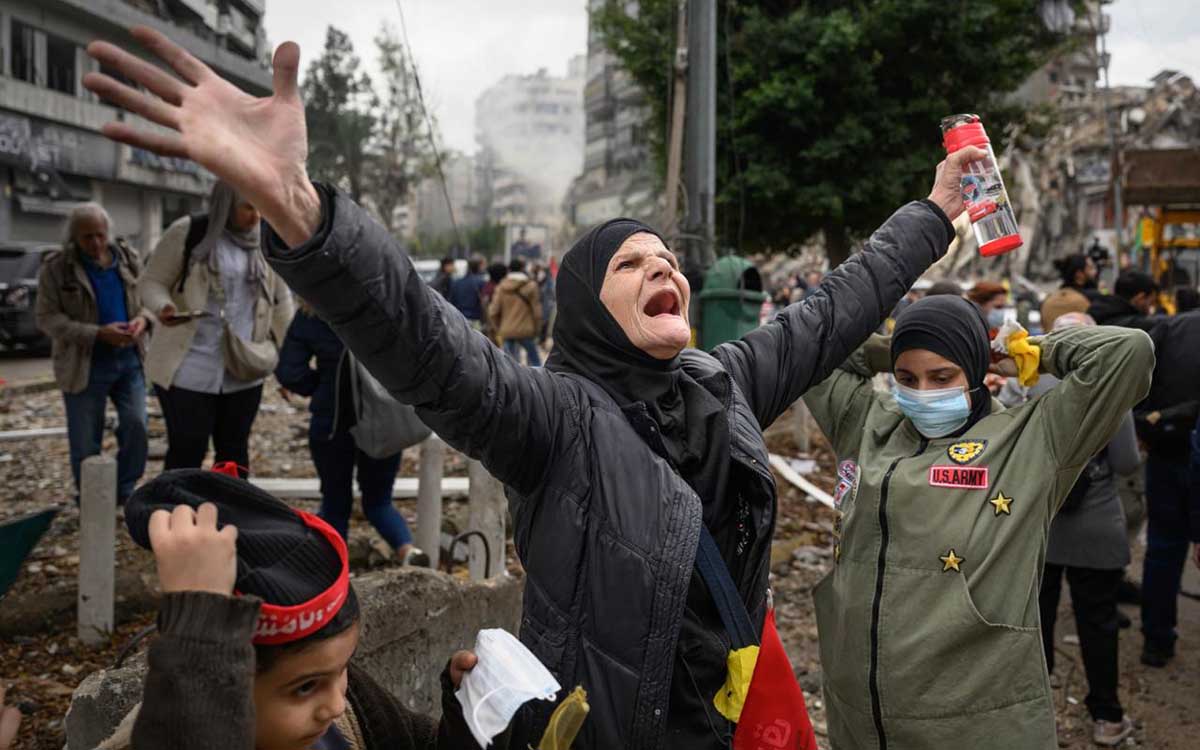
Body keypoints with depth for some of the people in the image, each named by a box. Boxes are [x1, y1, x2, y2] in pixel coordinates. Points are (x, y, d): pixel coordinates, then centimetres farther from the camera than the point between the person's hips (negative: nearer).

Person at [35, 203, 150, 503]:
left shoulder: (127, 258, 4)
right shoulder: (56, 268, -7)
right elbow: (47, 318, -10)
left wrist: (143, 318, -12)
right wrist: (97, 334, -22)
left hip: (130, 360, 3)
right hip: (85, 366, -3)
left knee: (136, 425, -1)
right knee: (85, 443, 5)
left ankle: (125, 492, 18)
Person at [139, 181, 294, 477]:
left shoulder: (264, 241, 6)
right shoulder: (187, 232, -7)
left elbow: (281, 301, 13)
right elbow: (151, 281, -1)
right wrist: (163, 307, -23)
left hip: (243, 371, 4)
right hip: (189, 369, -4)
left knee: (234, 452, 12)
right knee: (186, 452, 0)